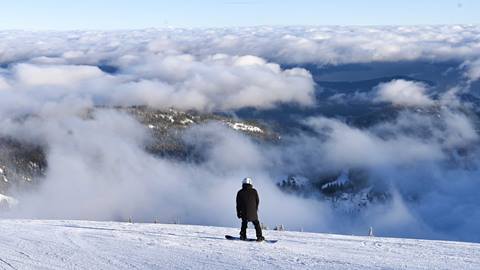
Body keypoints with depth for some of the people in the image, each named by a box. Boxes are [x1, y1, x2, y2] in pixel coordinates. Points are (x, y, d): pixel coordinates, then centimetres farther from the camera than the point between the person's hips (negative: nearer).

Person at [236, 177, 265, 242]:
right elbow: (257, 201, 5)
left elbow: (238, 204, 2)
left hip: (244, 212, 1)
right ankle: (259, 237, 2)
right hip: (253, 213, -1)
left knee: (244, 224, 18)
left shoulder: (240, 192, -1)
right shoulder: (254, 191, -3)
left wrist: (238, 213, 10)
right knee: (256, 224, 9)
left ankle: (243, 236, 13)